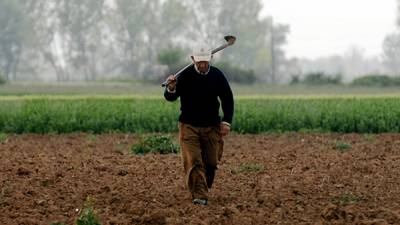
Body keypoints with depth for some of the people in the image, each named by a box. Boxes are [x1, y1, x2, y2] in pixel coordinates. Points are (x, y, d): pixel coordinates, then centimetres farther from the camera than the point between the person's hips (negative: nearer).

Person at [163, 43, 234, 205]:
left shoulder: (217, 76, -1)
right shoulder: (185, 75, -9)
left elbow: (227, 99, 10)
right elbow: (170, 98, -7)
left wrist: (227, 121, 0)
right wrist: (171, 89, -31)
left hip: (212, 127, 3)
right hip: (189, 126, -2)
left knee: (211, 162, 7)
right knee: (193, 162, -13)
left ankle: (203, 190, 27)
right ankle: (199, 196, -18)